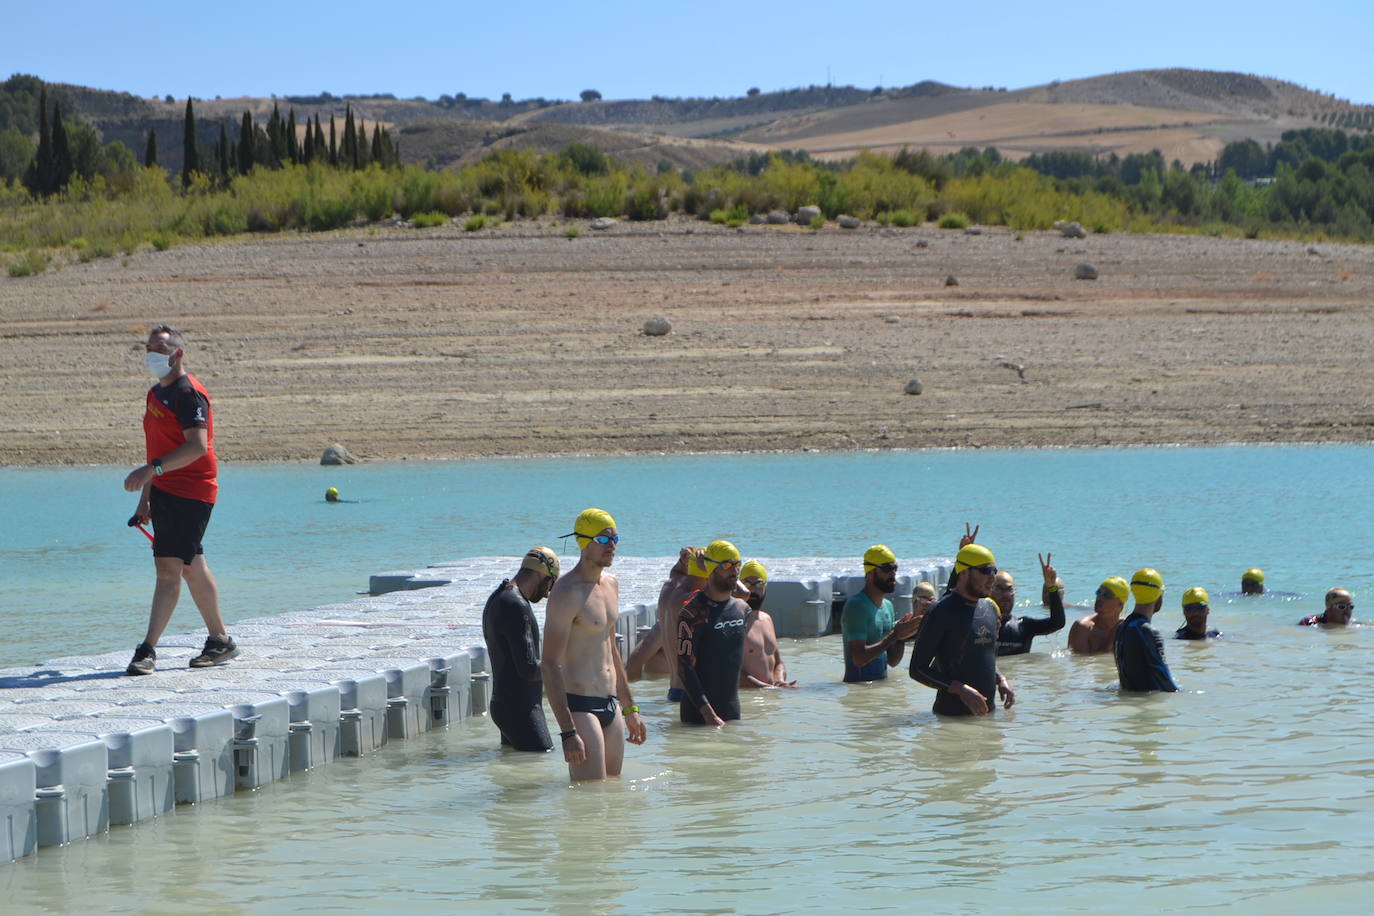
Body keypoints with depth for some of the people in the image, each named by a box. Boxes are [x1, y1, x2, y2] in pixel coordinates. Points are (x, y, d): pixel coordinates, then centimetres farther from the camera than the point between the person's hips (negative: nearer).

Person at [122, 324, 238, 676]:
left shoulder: (188, 393, -13)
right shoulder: (156, 394, 17)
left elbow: (197, 446, -25)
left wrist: (152, 469, -32)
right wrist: (145, 499, 22)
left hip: (190, 492, -10)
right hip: (165, 490, 10)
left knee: (169, 568, -12)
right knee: (191, 567, 14)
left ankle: (148, 650, -16)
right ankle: (220, 640, 23)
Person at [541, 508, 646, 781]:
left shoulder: (611, 584, 13)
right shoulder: (567, 593, -14)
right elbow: (550, 666, -18)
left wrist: (629, 708, 25)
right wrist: (567, 732, -24)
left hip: (610, 707, 9)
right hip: (579, 706, -9)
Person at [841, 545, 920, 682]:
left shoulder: (887, 606, 13)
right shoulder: (857, 605, -12)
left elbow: (892, 661, 14)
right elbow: (859, 658, -21)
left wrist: (901, 637, -4)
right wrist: (894, 635, -18)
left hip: (881, 685, 8)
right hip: (857, 685, -8)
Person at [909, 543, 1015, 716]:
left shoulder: (989, 609, 12)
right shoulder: (942, 613, -11)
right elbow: (917, 669, -12)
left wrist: (1001, 680, 4)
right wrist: (961, 690, -21)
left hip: (988, 713, 7)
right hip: (952, 714, -7)